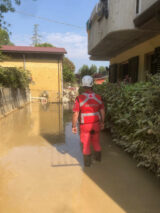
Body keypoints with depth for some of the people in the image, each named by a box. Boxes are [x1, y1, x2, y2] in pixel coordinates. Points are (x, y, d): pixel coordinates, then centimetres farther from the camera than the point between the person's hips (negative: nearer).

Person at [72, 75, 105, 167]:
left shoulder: (79, 98, -18)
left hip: (85, 125, -3)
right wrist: (102, 122, 13)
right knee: (96, 141, 24)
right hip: (96, 124, 3)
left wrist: (74, 126, -6)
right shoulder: (98, 97, -7)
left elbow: (75, 114, -17)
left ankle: (87, 162, 25)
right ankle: (98, 157, 38)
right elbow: (102, 111, 0)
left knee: (86, 144, 14)